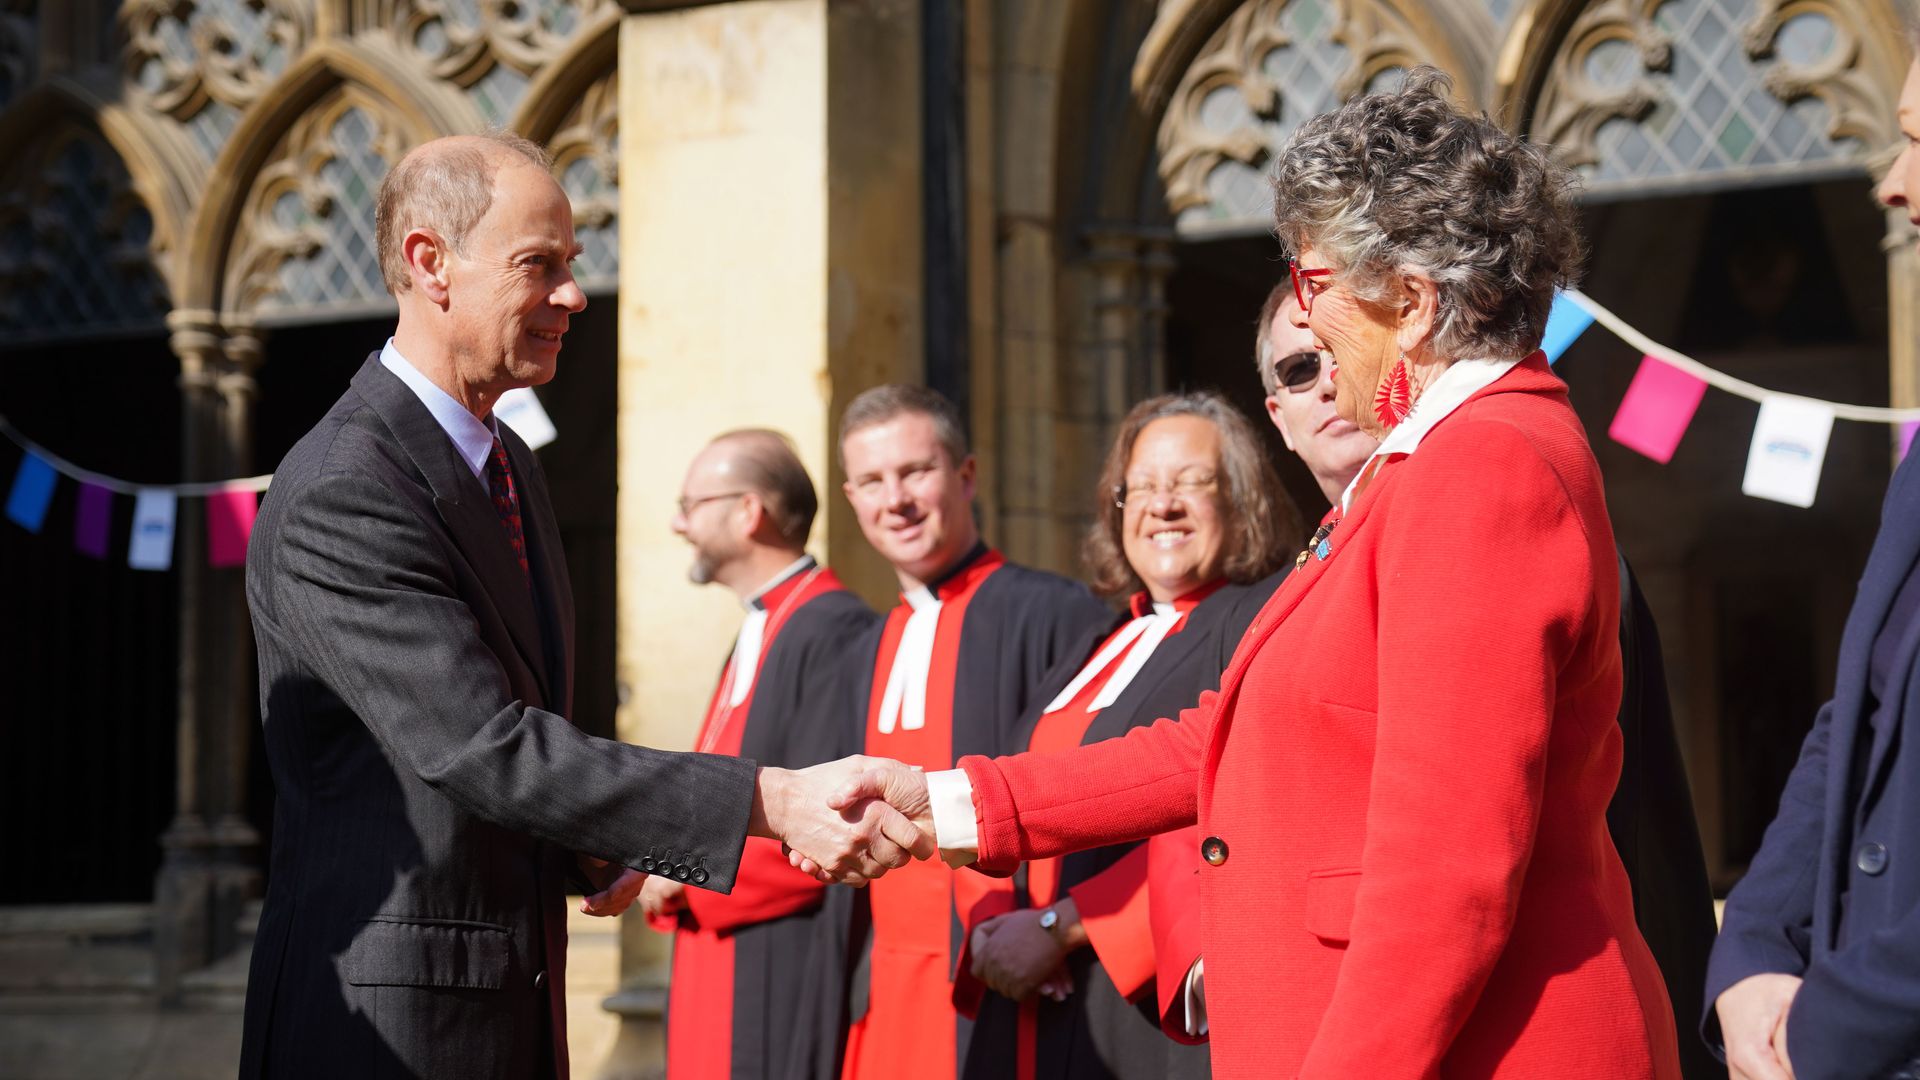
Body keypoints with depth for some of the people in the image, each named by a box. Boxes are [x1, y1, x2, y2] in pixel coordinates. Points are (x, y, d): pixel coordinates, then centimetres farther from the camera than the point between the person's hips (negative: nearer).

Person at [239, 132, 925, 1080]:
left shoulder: (510, 467, 13)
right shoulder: (337, 500, -19)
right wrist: (774, 804, -29)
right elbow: (482, 748, -26)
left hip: (519, 1001, 9)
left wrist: (587, 848, 4)